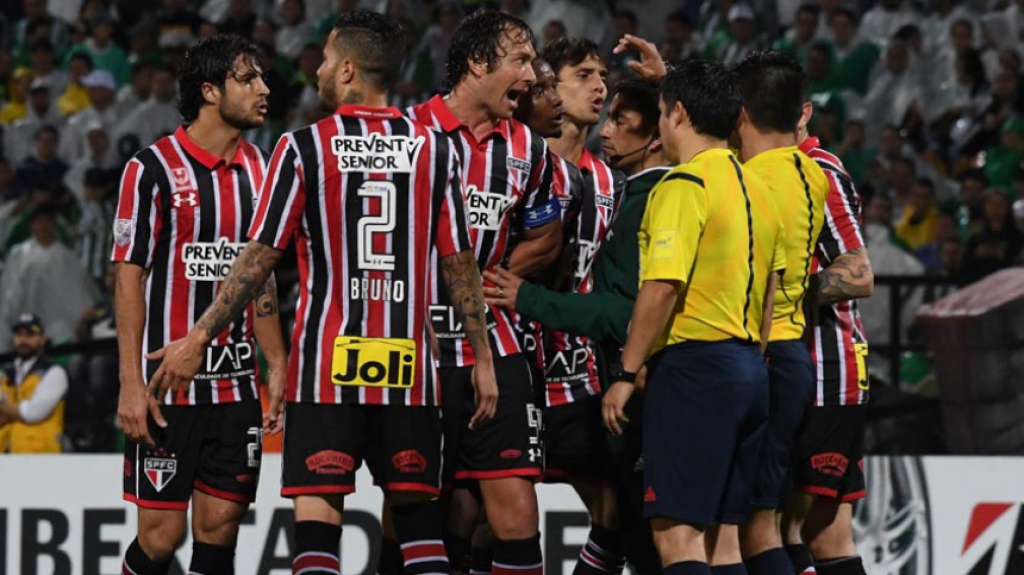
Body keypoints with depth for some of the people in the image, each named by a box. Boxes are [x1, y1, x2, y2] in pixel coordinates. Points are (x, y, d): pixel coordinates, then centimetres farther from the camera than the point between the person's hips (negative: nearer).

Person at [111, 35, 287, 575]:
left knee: (220, 528, 2)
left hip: (236, 385, 5)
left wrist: (277, 367, 14)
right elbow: (130, 279, -8)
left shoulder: (256, 169, 11)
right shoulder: (154, 168, -7)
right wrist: (132, 384, -14)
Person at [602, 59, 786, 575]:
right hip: (749, 369, 9)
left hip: (693, 363, -9)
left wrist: (626, 375, -12)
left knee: (676, 530, -12)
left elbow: (662, 287, -18)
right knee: (718, 532, 10)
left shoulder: (683, 185, -9)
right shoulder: (755, 188, 17)